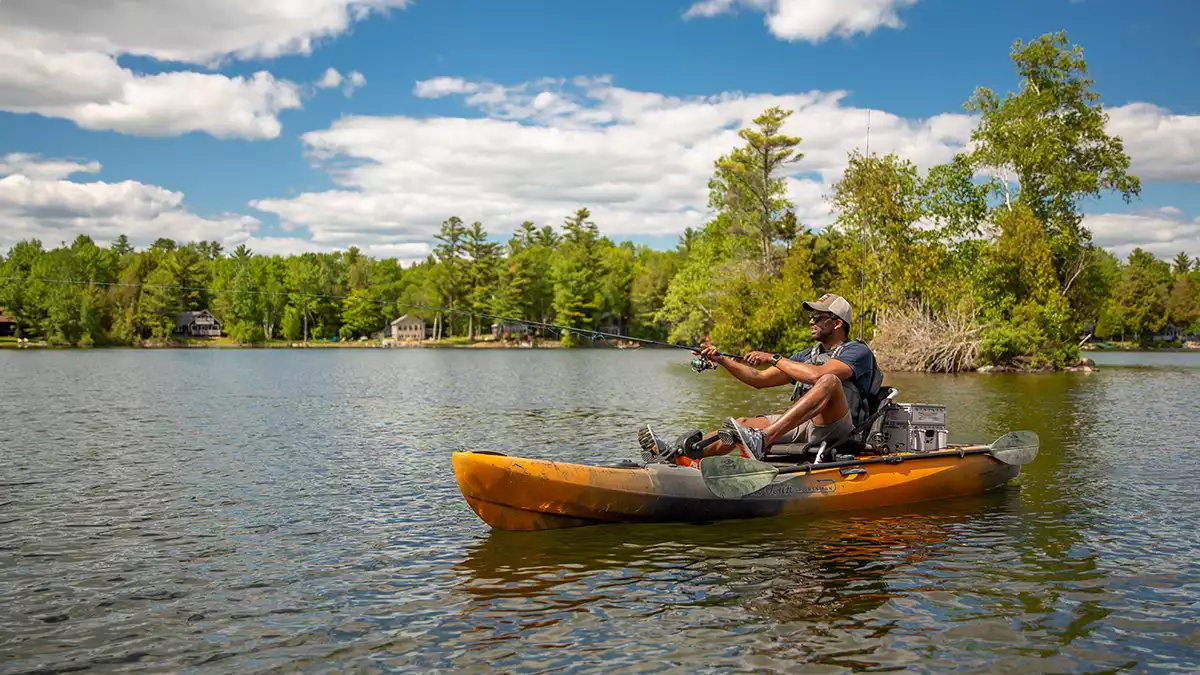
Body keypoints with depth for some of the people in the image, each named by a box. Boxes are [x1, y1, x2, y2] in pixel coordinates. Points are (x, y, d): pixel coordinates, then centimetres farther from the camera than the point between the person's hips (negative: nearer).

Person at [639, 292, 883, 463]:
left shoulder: (858, 352, -1)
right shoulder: (807, 355, 23)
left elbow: (816, 375, -22)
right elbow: (760, 379, 17)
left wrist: (774, 358, -15)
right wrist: (722, 360, 6)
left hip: (835, 430, -8)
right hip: (804, 426, 8)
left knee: (830, 381, -35)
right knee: (744, 424, -9)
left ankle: (762, 440, -50)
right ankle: (673, 454, -26)